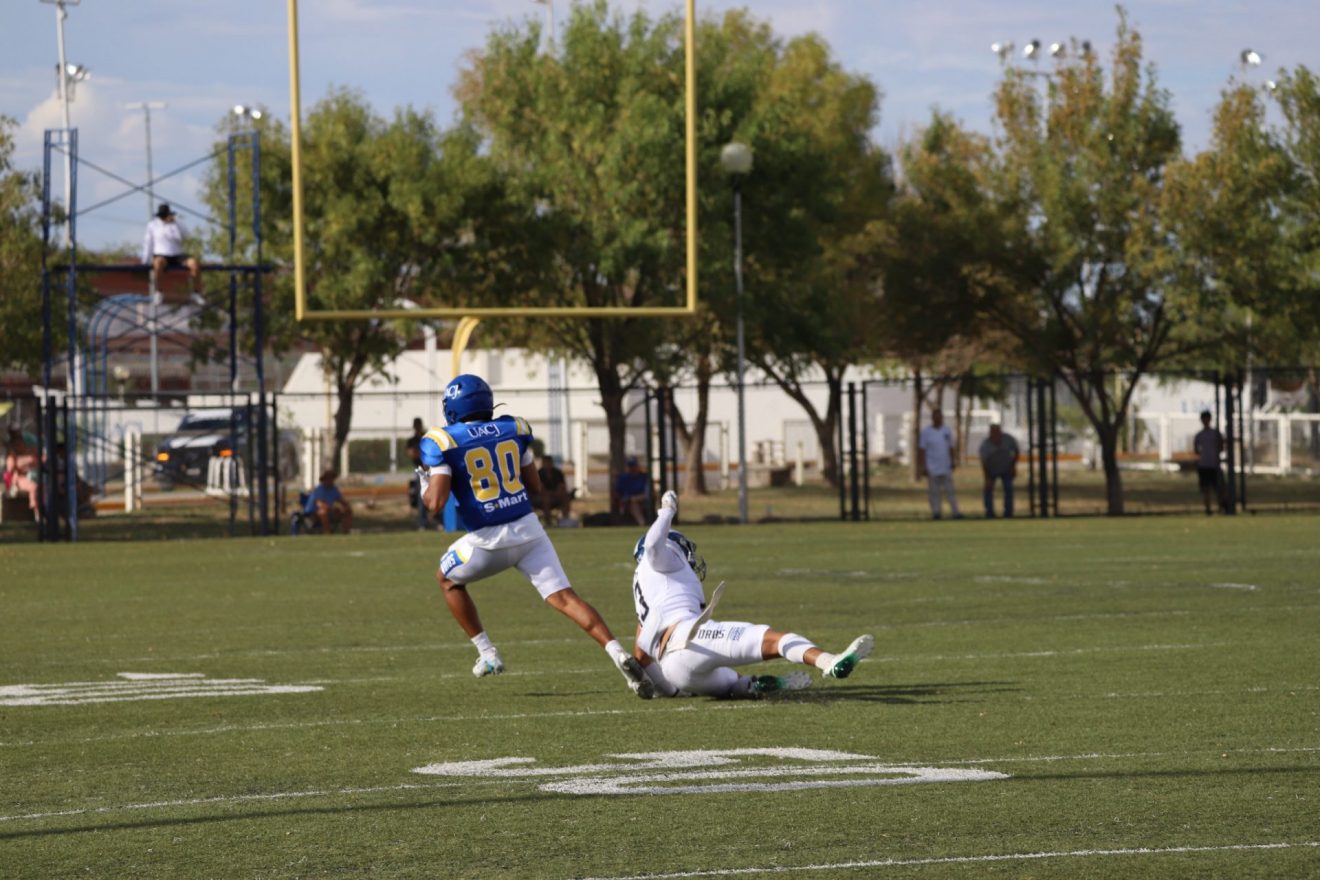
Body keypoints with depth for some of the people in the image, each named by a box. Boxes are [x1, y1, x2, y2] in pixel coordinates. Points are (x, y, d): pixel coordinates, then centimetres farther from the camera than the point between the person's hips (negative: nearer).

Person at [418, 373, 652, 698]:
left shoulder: (442, 442, -7)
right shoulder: (514, 429, 7)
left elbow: (436, 503, -13)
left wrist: (426, 491, 10)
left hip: (488, 538, -3)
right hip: (529, 529, 3)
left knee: (447, 579, 25)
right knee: (564, 597, 0)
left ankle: (487, 655, 22)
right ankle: (619, 655, -19)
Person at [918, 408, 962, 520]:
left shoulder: (947, 430, 8)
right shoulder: (926, 432, -2)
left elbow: (951, 447, 13)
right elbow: (922, 450, -3)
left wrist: (953, 461, 3)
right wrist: (922, 467, -8)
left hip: (946, 467, 2)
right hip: (932, 468, -2)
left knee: (950, 490, -3)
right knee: (934, 491, 1)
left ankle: (955, 512, -5)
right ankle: (935, 512, 6)